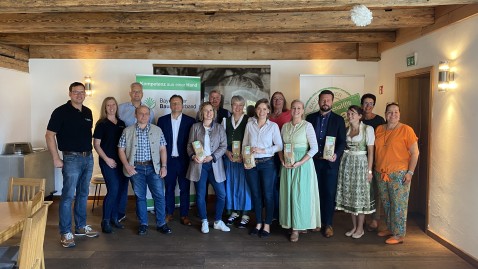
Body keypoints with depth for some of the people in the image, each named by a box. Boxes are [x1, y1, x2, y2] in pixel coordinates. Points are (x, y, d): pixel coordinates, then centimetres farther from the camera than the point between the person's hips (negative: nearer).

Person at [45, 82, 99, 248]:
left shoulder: (88, 112, 11)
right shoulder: (61, 112, -8)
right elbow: (49, 135, -10)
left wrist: (90, 152, 12)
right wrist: (56, 159, -14)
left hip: (88, 158, 6)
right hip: (72, 158, -6)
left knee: (83, 194, 14)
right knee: (68, 196, -4)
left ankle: (81, 227, 26)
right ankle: (65, 233, 5)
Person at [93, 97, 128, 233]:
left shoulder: (122, 123, 12)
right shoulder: (101, 124, -2)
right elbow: (96, 144, -4)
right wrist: (106, 159, -11)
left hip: (121, 161, 5)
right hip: (108, 161, -5)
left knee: (121, 189, 7)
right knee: (113, 190, -11)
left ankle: (114, 218, 22)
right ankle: (105, 221, 3)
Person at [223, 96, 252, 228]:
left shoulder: (248, 120, -3)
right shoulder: (226, 121, 10)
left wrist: (243, 156, -14)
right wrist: (227, 153, -7)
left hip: (244, 157, -4)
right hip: (229, 157, 4)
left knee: (243, 184, 0)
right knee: (230, 184, 8)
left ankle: (245, 214, 10)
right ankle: (234, 211, 22)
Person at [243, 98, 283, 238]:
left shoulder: (273, 126, 0)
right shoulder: (250, 124, 7)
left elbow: (279, 146, -5)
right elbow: (244, 144, 9)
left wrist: (262, 150, -14)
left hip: (267, 163, -2)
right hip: (251, 163, 3)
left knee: (268, 195, 3)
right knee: (255, 194, 10)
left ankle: (267, 225, 16)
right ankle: (258, 223, 23)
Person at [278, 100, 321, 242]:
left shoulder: (307, 126, -5)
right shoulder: (285, 126, 8)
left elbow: (314, 148, -10)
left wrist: (300, 163, -17)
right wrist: (283, 161, -7)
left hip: (303, 164, -4)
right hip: (287, 165, 4)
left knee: (301, 194, -1)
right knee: (288, 194, 7)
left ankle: (297, 228, 8)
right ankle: (290, 223, 20)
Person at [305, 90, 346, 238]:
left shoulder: (338, 120, 3)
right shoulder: (310, 118, 8)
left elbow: (342, 142, -1)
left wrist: (336, 154, -18)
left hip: (330, 162, -1)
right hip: (313, 161, 2)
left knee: (329, 193, 3)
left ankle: (328, 224, 14)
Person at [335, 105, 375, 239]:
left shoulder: (367, 129, -5)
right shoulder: (346, 129, 9)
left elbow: (370, 151, -7)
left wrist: (369, 170, -11)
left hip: (360, 163, -4)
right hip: (347, 163, 5)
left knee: (360, 195, 1)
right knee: (349, 194, 7)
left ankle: (360, 228, 13)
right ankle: (354, 226, 20)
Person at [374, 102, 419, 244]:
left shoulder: (406, 130, -6)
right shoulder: (379, 129, 10)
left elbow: (415, 153, -6)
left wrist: (410, 172, -11)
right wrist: (374, 169, 13)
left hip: (399, 174, -5)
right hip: (381, 173, 5)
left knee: (398, 204, -1)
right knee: (386, 203, 13)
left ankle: (399, 235, 8)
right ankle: (390, 228, 29)